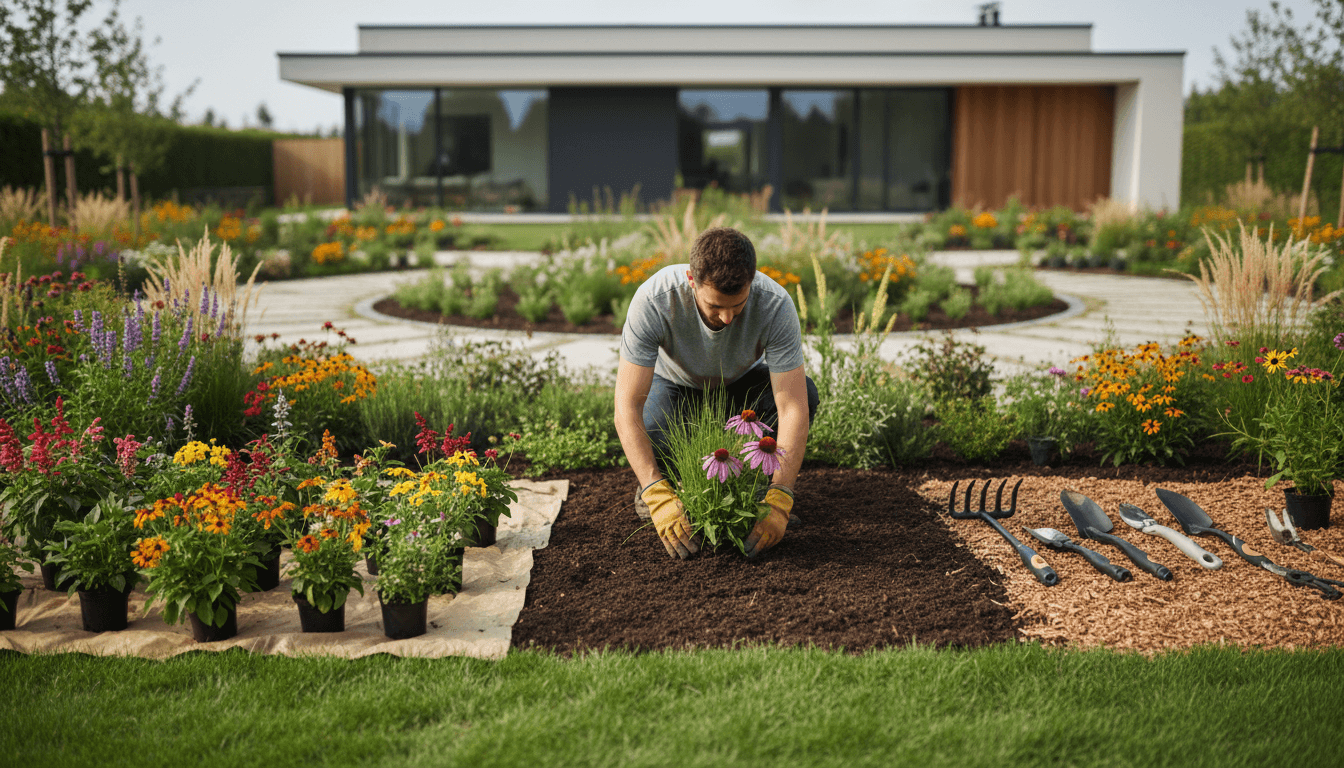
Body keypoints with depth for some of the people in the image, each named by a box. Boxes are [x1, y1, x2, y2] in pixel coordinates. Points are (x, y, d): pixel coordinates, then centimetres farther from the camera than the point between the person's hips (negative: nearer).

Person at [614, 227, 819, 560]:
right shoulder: (653, 299, -38)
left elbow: (793, 408, -36)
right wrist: (659, 496, -47)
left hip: (742, 380, 1)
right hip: (675, 382, -1)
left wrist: (779, 500, -46)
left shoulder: (776, 304, -35)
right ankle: (662, 480, 4)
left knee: (805, 393, -30)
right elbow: (627, 406, -38)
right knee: (653, 440, -35)